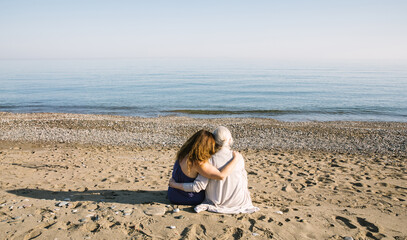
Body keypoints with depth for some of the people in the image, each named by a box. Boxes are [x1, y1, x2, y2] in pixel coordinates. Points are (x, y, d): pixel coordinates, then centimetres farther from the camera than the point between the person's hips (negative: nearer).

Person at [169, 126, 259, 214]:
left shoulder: (210, 160, -23)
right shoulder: (238, 158, -16)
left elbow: (198, 186, -23)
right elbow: (244, 176, 3)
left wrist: (174, 184, -12)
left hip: (217, 202, 0)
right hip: (238, 201, 1)